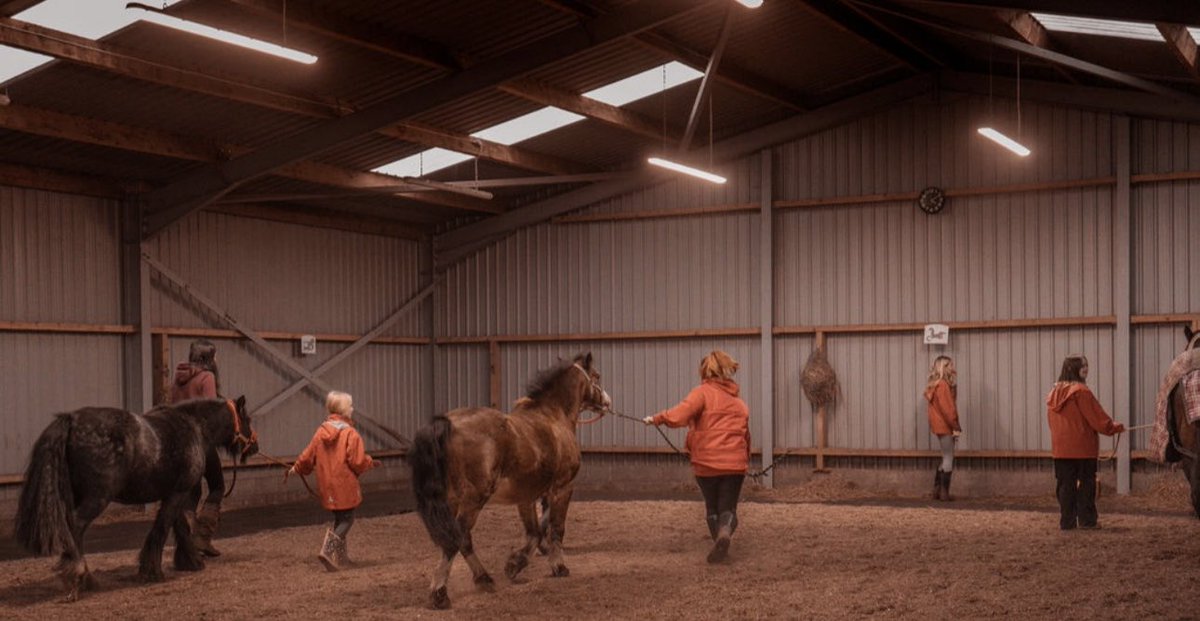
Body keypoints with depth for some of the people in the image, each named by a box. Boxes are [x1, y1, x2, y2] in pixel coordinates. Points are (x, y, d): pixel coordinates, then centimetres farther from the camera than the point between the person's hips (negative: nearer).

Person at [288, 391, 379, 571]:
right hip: (345, 487, -6)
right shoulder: (350, 434, -14)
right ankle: (329, 549, -17)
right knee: (347, 519, 3)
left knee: (339, 518, 20)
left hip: (327, 487, 6)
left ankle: (340, 555, 23)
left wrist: (294, 470, 23)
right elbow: (358, 462, -16)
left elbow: (308, 457, 6)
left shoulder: (321, 431, 2)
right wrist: (370, 462, 5)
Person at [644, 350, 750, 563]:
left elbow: (678, 416, -21)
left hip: (706, 462, -3)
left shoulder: (703, 392, -6)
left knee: (712, 507, 16)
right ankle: (725, 532, -26)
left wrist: (656, 419, -7)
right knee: (728, 508, 4)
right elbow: (745, 433, 17)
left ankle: (719, 542, 12)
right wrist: (746, 458, 27)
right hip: (735, 462, 3)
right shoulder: (739, 400, 13)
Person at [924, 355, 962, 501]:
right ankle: (944, 493, -4)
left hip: (941, 426, 10)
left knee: (946, 458, 14)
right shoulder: (942, 385, -15)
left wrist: (954, 427, 13)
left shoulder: (936, 385, 15)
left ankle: (937, 490, 15)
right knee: (949, 459, -5)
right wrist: (956, 427, -14)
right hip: (944, 426, -10)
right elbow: (946, 408, -19)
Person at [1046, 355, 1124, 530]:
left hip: (1060, 448, 6)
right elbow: (1097, 417, -10)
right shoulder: (1081, 391, -13)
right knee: (1086, 483, 4)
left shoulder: (1054, 393, 8)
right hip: (1082, 447, -6)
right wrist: (1115, 427, 6)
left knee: (1065, 484, 7)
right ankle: (1086, 519, 5)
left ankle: (1067, 521, 8)